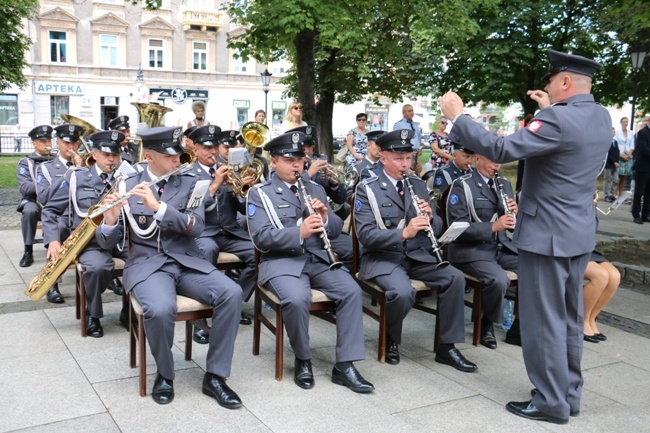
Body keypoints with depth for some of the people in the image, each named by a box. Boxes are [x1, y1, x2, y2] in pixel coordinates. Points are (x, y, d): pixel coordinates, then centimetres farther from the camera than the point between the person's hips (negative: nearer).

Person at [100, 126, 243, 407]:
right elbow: (107, 243, 1)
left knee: (232, 293, -25)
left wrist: (158, 205, -23)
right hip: (147, 264, -2)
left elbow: (196, 227, -10)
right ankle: (165, 374, -4)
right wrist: (110, 218, -21)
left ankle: (214, 376, -10)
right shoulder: (127, 187, 3)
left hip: (188, 262, 2)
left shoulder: (189, 183, 6)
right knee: (161, 309, -35)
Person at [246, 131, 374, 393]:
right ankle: (302, 360, -6)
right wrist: (299, 232, -27)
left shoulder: (315, 189, 18)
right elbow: (261, 238, -11)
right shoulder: (259, 193, 3)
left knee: (352, 291, -20)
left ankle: (344, 364, -11)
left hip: (318, 258, 5)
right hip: (282, 261, -4)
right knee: (297, 299, -33)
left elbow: (336, 230, 14)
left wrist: (325, 218, -10)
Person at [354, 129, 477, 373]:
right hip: (382, 257, -5)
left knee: (455, 278, -18)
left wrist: (429, 218, -14)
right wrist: (404, 233, -30)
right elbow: (365, 235, -17)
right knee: (403, 292, -33)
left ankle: (447, 347, -5)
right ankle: (391, 340, -1)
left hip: (417, 255, 5)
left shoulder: (417, 185, 11)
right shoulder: (367, 189, -6)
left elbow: (436, 227, 11)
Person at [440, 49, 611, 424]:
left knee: (544, 319, 2)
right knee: (569, 317, 17)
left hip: (548, 235, -9)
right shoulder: (601, 117, 6)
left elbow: (501, 150, -26)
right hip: (580, 232, 9)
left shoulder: (558, 120, -22)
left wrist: (457, 117, -18)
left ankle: (552, 402, 12)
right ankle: (570, 393, 29)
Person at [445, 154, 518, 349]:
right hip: (472, 250, -6)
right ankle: (487, 325, -3)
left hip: (502, 246, 7)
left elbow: (513, 225, 16)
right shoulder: (462, 185, -6)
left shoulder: (504, 184, 15)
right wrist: (493, 226, -27)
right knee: (499, 280, -32)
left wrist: (514, 213, -8)